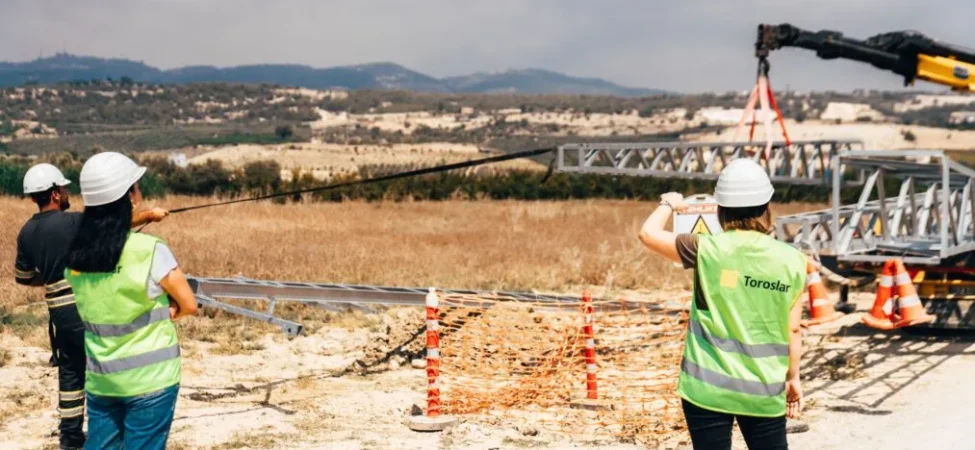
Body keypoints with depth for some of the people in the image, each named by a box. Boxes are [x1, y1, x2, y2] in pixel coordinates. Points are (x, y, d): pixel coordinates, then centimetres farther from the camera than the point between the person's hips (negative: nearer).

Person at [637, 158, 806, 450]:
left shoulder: (708, 251, -11)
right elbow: (792, 330, 2)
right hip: (765, 391, 2)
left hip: (708, 388, -2)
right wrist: (793, 377, 15)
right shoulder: (791, 261, -4)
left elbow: (648, 233, 2)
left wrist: (669, 204, 20)